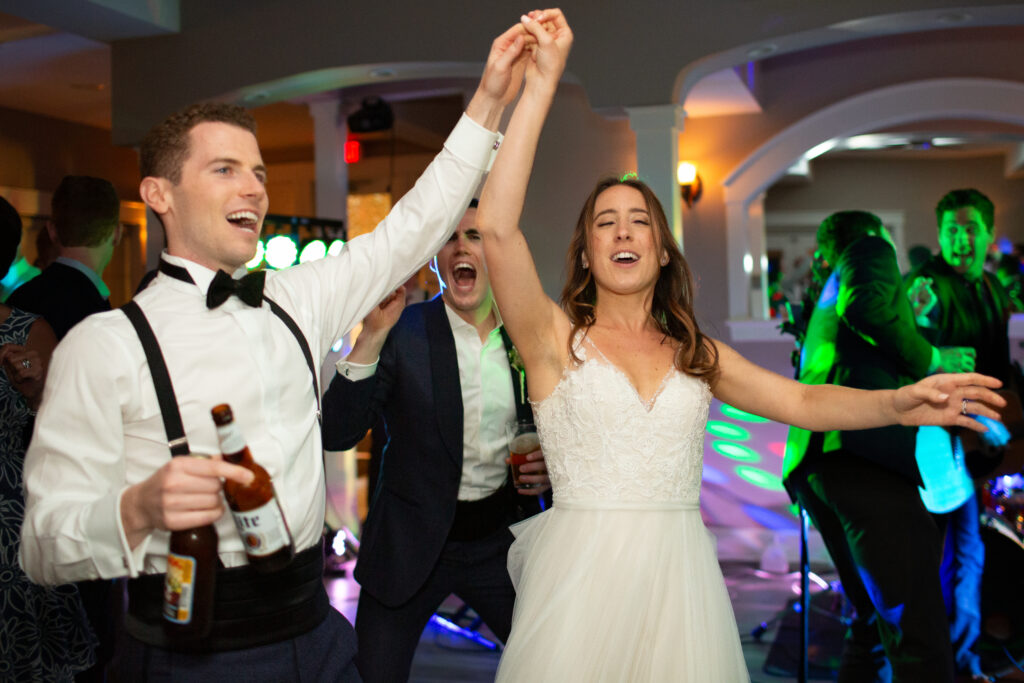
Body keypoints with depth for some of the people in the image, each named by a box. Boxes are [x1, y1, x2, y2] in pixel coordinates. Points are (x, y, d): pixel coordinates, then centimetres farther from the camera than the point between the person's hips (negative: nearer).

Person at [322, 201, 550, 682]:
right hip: (410, 544, -2)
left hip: (501, 538, 3)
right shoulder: (402, 332, -9)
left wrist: (548, 468, -8)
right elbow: (336, 435, -19)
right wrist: (371, 335, -27)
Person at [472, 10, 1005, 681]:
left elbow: (802, 401, 6)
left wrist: (896, 403, -12)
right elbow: (498, 228, -15)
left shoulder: (695, 353, 11)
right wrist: (541, 86, -15)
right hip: (583, 572, -3)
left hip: (680, 577, 3)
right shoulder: (555, 336, -2)